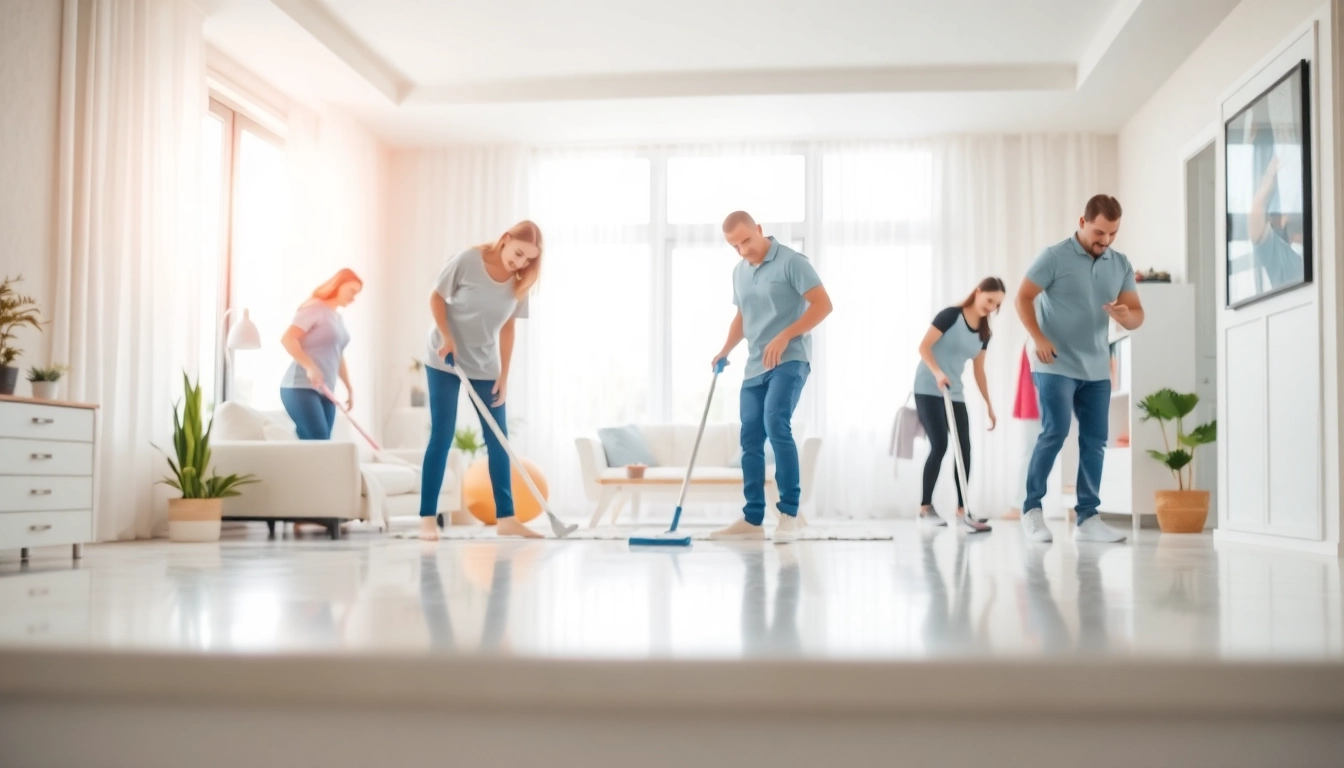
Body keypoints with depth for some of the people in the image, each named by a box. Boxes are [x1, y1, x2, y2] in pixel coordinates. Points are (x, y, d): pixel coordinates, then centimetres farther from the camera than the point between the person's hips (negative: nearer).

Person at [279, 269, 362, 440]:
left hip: (324, 392, 8)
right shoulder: (315, 308, -6)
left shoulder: (337, 317, 20)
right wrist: (310, 367, -26)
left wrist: (349, 388, 25)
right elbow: (287, 339, -17)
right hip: (300, 387, -8)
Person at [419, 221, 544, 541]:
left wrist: (504, 376, -3)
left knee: (499, 439, 2)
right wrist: (446, 337, -20)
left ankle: (505, 517, 7)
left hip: (486, 366, 5)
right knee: (442, 437, -6)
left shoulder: (519, 282, -6)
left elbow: (507, 328, 0)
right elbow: (436, 298, -8)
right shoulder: (467, 261, -18)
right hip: (445, 361, -4)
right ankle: (428, 518, -1)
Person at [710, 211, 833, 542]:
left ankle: (789, 513, -16)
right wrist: (724, 351, 12)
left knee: (776, 424, -25)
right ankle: (752, 520, 10)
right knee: (750, 440, 4)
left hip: (789, 360, -8)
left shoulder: (791, 261, -9)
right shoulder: (739, 272, 14)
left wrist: (784, 336, -21)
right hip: (755, 366, 8)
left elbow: (823, 304, -14)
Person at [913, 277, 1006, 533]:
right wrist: (937, 372, -29)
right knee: (939, 446, -12)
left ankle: (961, 509, 6)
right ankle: (925, 507, -1)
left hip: (955, 394, 7)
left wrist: (989, 405, 15)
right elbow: (924, 347, -14)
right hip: (929, 390, -7)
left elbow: (979, 371, 15)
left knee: (964, 449, 0)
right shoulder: (950, 315, -10)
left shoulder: (984, 333, 10)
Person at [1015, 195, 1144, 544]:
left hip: (1097, 369, 5)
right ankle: (1032, 508, -1)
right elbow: (1023, 298, -5)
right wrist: (1039, 339, -18)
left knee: (1095, 441, 4)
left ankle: (1088, 518, 10)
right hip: (1056, 367, -5)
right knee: (1055, 432, -13)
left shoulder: (1121, 265, 7)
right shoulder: (1054, 256, -6)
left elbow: (1137, 315, 6)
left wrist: (1125, 315, -18)